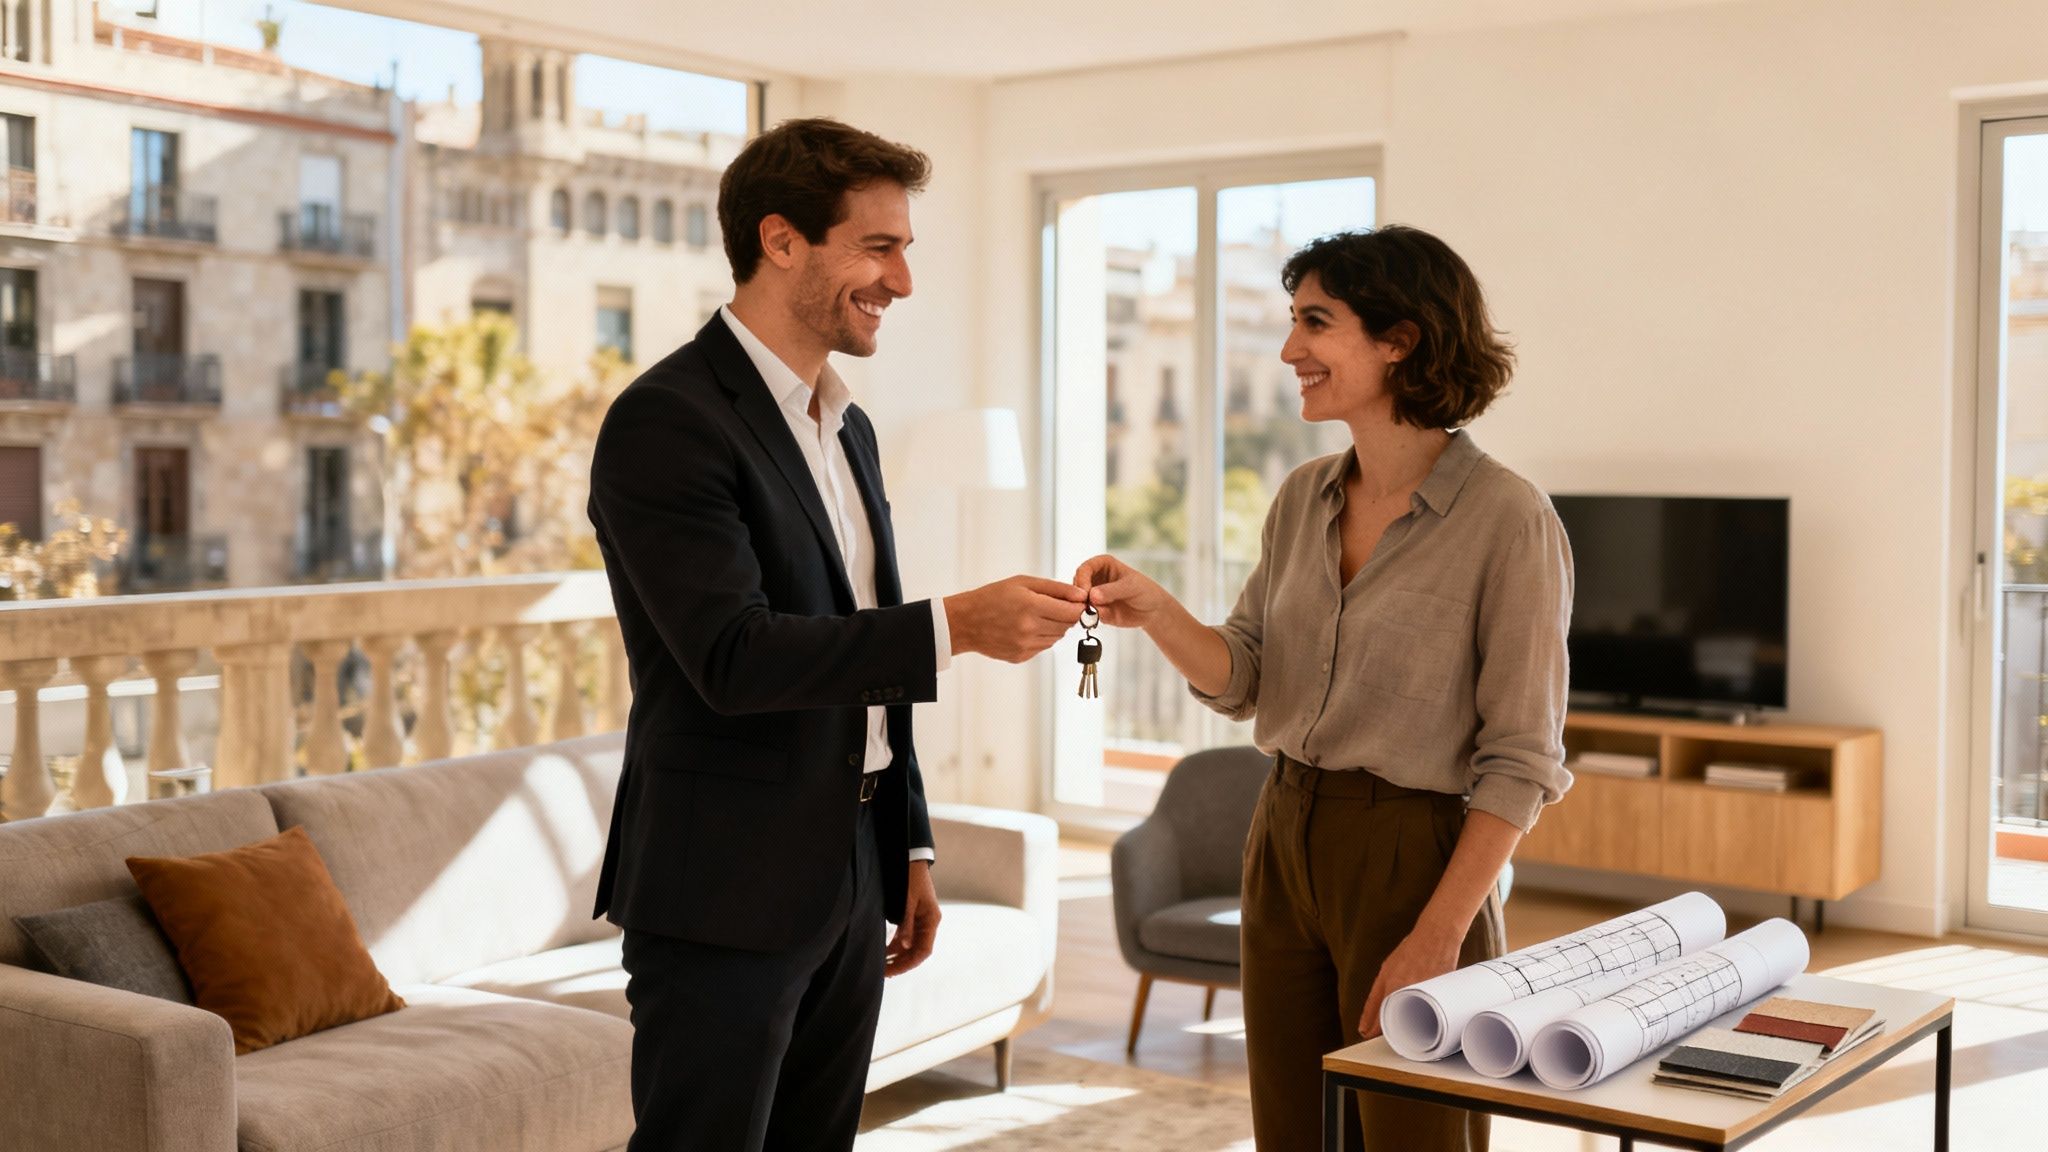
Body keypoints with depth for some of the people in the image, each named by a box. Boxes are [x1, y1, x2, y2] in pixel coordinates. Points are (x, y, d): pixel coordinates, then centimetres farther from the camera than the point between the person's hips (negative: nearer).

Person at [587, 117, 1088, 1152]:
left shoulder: (847, 427, 14)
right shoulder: (666, 422, -14)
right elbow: (734, 657, -23)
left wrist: (911, 846, 18)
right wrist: (955, 626, -26)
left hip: (847, 885, 8)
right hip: (725, 895, -8)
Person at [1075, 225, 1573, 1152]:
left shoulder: (1506, 520, -14)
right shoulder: (1303, 499, 6)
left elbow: (1521, 759, -14)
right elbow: (1242, 681, 6)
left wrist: (1438, 937, -18)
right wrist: (1155, 614, -13)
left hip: (1413, 857, -6)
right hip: (1286, 839, 6)